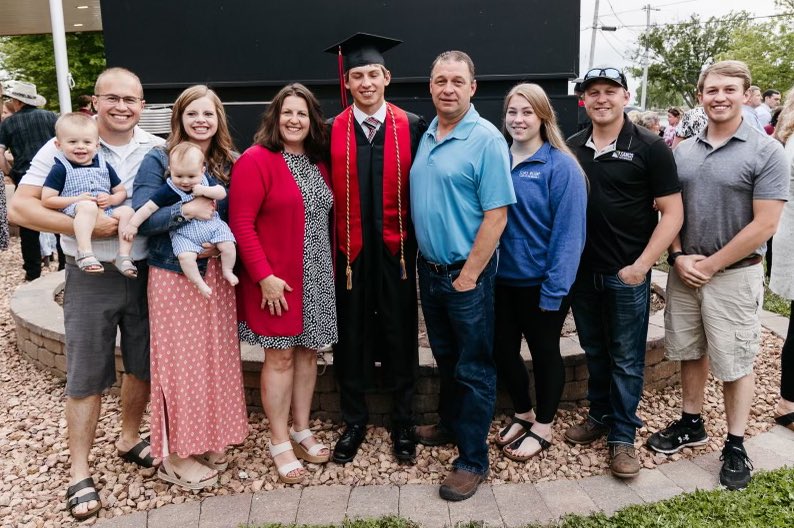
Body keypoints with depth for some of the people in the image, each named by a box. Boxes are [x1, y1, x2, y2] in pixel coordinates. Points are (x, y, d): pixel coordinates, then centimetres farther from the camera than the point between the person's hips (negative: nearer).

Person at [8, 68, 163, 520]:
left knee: (144, 365, 15)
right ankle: (80, 473, 21)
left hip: (145, 273, 3)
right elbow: (20, 208, -12)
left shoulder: (156, 150, 2)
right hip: (91, 278, -3)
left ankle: (129, 440, 39)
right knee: (86, 377, 6)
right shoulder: (65, 147, -7)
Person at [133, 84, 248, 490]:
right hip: (174, 275, -4)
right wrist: (186, 210, -25)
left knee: (217, 356, 10)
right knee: (180, 359, 2)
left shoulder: (229, 164, 7)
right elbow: (139, 218, -14)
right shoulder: (158, 160, -5)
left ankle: (211, 441, 27)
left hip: (216, 275, 4)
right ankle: (175, 455, 17)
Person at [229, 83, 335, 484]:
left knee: (307, 351, 13)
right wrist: (264, 276, -19)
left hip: (316, 278, 6)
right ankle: (279, 442, 16)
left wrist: (332, 267, 10)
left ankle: (301, 429, 28)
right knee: (280, 357, 2)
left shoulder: (317, 163, 11)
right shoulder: (256, 160, -10)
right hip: (276, 280, -6)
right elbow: (241, 224, -15)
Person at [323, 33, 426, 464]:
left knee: (400, 334, 9)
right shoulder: (332, 131, 2)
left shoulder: (412, 127, 0)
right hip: (349, 250, 1)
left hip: (396, 247, -1)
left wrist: (419, 240, -5)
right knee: (350, 335, 10)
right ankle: (354, 421, 28)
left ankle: (403, 423, 27)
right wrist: (330, 246, -2)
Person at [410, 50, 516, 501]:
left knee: (474, 369, 5)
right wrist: (427, 264, 10)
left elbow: (496, 214, -18)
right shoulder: (425, 136, 8)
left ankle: (473, 460, 17)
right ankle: (451, 425, 41)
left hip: (467, 274, -7)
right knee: (445, 357, 21)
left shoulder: (487, 139, -14)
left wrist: (468, 274, -17)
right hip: (429, 268, 7)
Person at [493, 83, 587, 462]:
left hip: (541, 282, -5)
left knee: (544, 352, 11)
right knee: (502, 350, 14)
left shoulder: (561, 166, -12)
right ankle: (523, 414, 37)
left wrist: (554, 288, -18)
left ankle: (542, 428, 30)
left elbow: (569, 232, -15)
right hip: (502, 279, 5)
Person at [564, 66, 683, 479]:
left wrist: (642, 265, -16)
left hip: (626, 274, -4)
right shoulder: (572, 147, 6)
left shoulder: (649, 147, -7)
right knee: (594, 351, 17)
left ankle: (622, 436, 19)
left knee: (626, 359, 6)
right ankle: (599, 415, 34)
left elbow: (672, 212, -8)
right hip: (582, 271, 4)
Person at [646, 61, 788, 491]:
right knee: (690, 353, 15)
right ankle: (691, 424, 33)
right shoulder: (683, 151, 6)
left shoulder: (766, 152, -9)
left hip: (733, 275, -4)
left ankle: (735, 446, 21)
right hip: (684, 272, 5)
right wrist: (678, 257, -6)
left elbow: (764, 224, -14)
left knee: (734, 362, 6)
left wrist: (711, 264, -13)